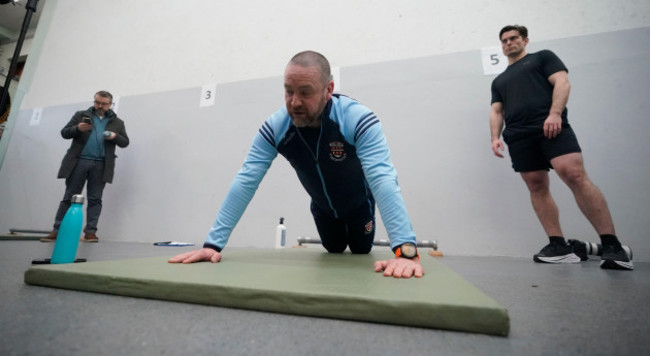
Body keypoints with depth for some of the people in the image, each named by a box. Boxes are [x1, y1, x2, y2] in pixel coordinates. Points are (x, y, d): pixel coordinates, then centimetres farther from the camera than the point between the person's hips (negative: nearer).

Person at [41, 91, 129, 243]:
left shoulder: (117, 122, 15)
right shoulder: (81, 115, 13)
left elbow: (125, 142, 12)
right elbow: (64, 132, 9)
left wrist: (115, 136, -9)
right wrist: (78, 128, -12)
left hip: (100, 165, 0)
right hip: (79, 161, 0)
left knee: (95, 199, 0)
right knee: (69, 197, 3)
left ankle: (90, 232, 3)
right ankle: (57, 231, 9)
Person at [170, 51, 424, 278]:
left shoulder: (357, 120, -39)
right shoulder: (274, 127, -29)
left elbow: (382, 180, -49)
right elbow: (245, 182, -32)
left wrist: (406, 250, -59)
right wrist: (213, 244, -36)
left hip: (358, 205, -2)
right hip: (322, 207, 3)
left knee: (361, 253, 17)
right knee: (334, 253, 25)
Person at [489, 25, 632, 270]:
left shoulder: (542, 57, 19)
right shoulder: (499, 81, 29)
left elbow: (562, 82, 4)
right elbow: (496, 112, 20)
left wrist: (555, 113, -14)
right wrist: (495, 137, 2)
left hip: (550, 127, -4)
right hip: (518, 137, 4)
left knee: (574, 175, -20)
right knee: (537, 187, -3)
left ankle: (611, 245, -16)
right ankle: (559, 246, 0)